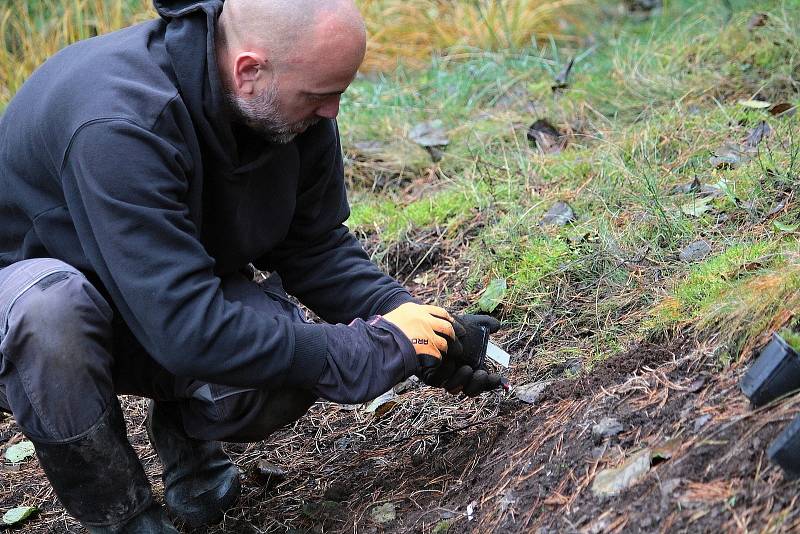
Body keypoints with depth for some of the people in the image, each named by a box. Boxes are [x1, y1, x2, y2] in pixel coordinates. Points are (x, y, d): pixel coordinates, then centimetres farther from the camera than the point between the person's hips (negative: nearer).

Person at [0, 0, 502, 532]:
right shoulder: (119, 122, -38)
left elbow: (316, 249, -4)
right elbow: (189, 329, -41)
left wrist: (408, 318, -20)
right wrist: (374, 348, -34)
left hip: (176, 296, 5)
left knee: (288, 375, -26)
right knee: (51, 307, -40)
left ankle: (183, 427, 10)